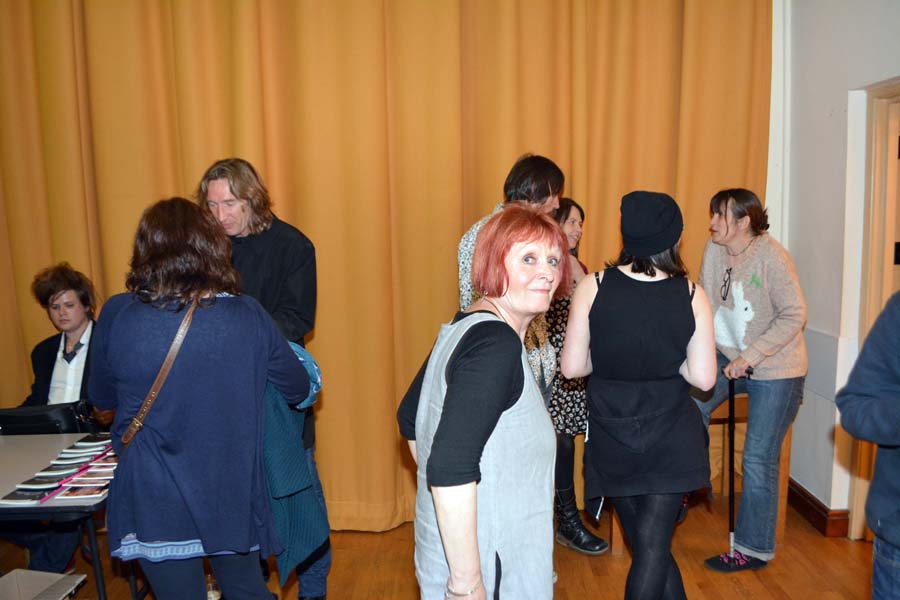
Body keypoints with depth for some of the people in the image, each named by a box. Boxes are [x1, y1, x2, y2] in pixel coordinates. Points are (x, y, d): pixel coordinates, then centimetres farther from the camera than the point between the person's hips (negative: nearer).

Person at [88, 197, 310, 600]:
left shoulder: (117, 315, -14)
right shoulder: (249, 316, -13)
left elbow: (101, 397, 3)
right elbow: (297, 389, 1)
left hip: (156, 507, 0)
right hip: (234, 499, 1)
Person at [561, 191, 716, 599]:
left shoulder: (592, 287, -12)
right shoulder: (691, 295, -10)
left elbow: (572, 367, -10)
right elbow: (703, 377, -11)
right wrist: (668, 359, 6)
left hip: (611, 439, 1)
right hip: (670, 439, 0)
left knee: (647, 545, 19)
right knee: (653, 547, 8)